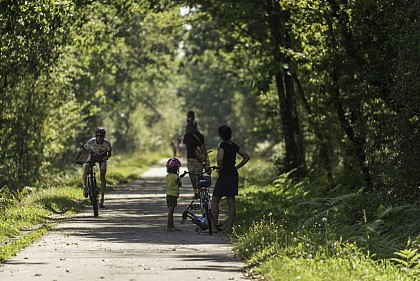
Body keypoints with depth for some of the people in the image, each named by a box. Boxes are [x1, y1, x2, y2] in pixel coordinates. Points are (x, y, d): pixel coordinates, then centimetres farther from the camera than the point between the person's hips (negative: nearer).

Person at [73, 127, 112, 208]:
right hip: (92, 156, 0)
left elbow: (109, 153, -16)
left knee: (102, 177, -12)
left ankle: (102, 198, -6)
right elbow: (82, 150, -23)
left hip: (102, 158, 0)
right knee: (85, 172, -23)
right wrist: (76, 159, -37)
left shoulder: (107, 143, -29)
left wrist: (107, 157, -40)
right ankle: (85, 186, 6)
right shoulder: (91, 142, -30)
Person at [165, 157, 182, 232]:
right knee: (171, 211, -8)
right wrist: (178, 177, 7)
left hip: (168, 194, 8)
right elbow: (180, 184, -7)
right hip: (173, 195, -8)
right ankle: (169, 227, -10)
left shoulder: (167, 176, 9)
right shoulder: (175, 176, -14)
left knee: (170, 211, 12)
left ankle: (172, 226, 19)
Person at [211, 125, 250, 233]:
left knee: (215, 201, 5)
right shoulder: (234, 146, 10)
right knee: (231, 202, 7)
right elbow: (246, 157, 17)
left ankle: (215, 223, -1)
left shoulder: (222, 145, -11)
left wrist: (219, 168, -12)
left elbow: (220, 158, -29)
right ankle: (230, 228, 7)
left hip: (224, 175, -7)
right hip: (234, 175, 7)